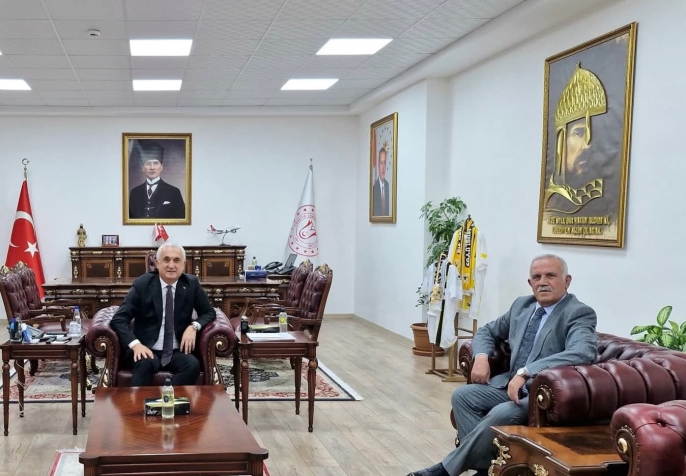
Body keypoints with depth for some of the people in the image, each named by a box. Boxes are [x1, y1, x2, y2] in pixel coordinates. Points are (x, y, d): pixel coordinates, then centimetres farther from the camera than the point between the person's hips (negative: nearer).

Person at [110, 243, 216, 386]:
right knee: (145, 364, -37)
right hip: (147, 350, -2)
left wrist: (194, 326, -10)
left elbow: (209, 312, 13)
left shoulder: (192, 284, 3)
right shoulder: (142, 284, -3)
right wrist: (135, 344, -25)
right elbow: (119, 319, -7)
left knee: (193, 365, -31)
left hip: (177, 352, 2)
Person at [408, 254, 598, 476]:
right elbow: (488, 331, 24)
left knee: (502, 414, -31)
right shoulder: (522, 305, 11)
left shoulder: (580, 314, -11)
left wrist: (525, 372, -36)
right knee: (462, 395, -12)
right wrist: (481, 357, -1)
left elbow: (582, 353, -31)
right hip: (510, 384, 8)